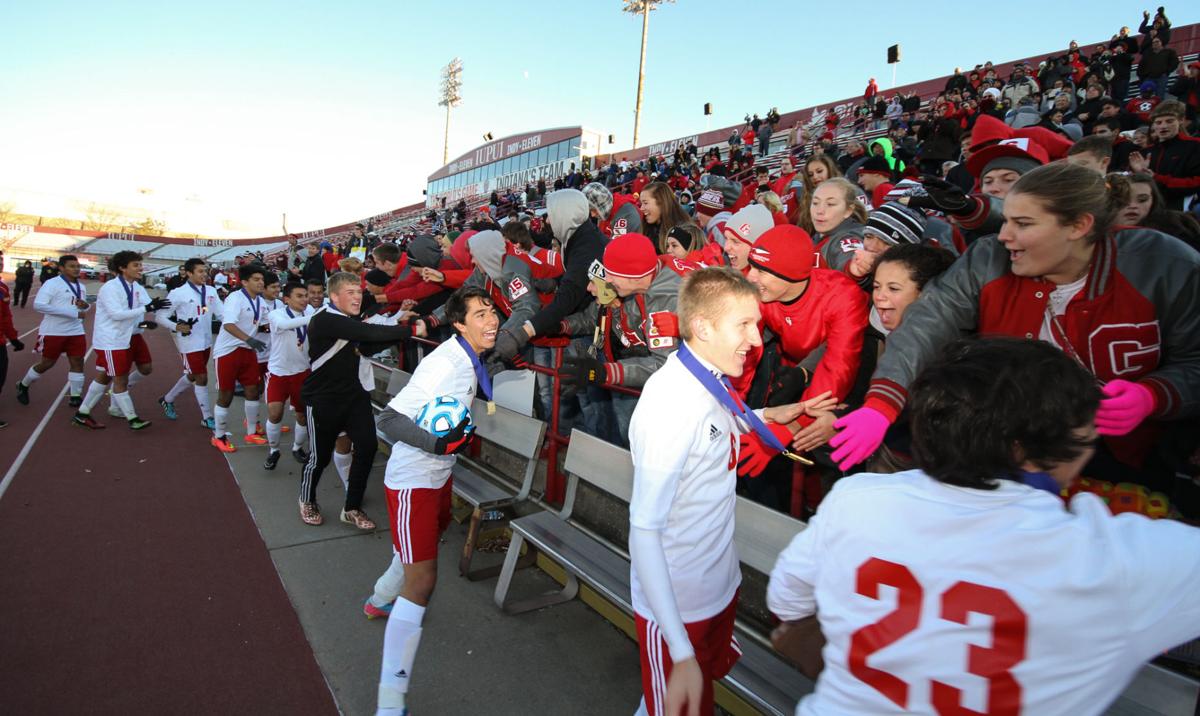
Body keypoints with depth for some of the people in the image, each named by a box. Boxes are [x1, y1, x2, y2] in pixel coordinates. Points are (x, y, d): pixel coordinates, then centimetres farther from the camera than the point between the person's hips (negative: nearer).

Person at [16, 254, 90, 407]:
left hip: (76, 331, 6)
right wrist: (74, 312, -27)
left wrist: (86, 306, -5)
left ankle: (75, 397, 9)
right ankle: (23, 385, 33)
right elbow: (38, 305, -23)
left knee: (78, 362, 1)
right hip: (53, 332, -5)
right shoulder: (52, 284, -13)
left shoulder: (81, 287, 10)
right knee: (47, 363, 6)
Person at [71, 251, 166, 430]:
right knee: (121, 380, 0)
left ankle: (82, 414, 29)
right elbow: (116, 314, -27)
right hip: (110, 341, -8)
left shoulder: (136, 287, 3)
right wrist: (146, 309, -32)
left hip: (124, 339, 8)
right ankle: (132, 419, 8)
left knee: (103, 378, 17)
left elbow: (148, 304, -4)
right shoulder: (110, 288, -19)